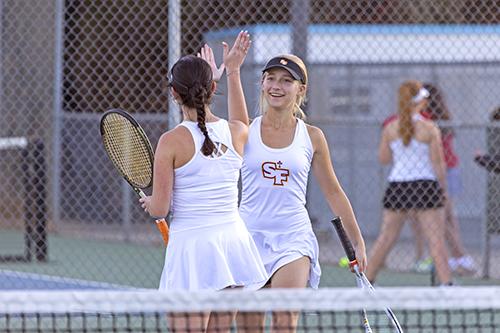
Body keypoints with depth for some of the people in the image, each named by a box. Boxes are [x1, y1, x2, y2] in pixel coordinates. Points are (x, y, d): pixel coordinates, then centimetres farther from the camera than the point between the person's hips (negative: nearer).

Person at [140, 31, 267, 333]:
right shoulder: (236, 133, 3)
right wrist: (233, 72, 34)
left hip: (191, 244, -5)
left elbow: (159, 209, -8)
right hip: (233, 241, 5)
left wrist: (149, 202, 15)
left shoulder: (172, 142, -11)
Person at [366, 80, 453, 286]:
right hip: (425, 187, -3)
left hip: (396, 188, 3)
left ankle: (366, 282, 16)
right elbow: (438, 164, -7)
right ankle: (446, 283, -9)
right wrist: (443, 188, 4)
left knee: (385, 239, 12)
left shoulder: (390, 128, 1)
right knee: (436, 241, -2)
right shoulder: (429, 129, -8)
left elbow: (383, 158, 10)